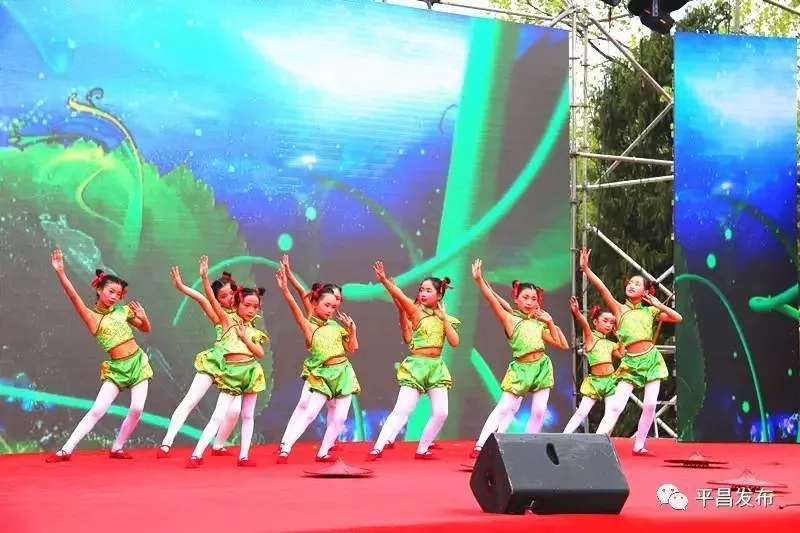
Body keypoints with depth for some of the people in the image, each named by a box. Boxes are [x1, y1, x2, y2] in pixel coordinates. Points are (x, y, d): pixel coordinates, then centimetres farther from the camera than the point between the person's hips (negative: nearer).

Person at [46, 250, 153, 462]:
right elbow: (73, 296, -18)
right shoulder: (92, 316, -3)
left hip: (138, 361, 3)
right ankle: (66, 450, -7)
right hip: (116, 367, -2)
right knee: (97, 410, -11)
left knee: (137, 409, -11)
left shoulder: (123, 310, 6)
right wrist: (60, 272, -31)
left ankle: (117, 448, 8)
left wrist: (143, 318, -5)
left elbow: (146, 329, 18)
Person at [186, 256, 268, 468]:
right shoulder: (228, 320, 3)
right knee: (218, 416, -9)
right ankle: (196, 455, -10)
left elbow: (260, 353, 0)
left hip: (250, 371, 4)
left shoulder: (253, 331, 12)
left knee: (247, 416, 9)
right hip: (230, 372, -4)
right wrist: (205, 278, -21)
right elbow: (212, 300, -10)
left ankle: (244, 456, 16)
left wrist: (245, 337, -10)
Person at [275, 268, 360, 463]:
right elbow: (296, 310, -23)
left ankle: (323, 453, 14)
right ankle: (285, 450, -14)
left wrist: (352, 330, -4)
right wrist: (284, 290, -38)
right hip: (324, 374, -4)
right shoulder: (309, 326, -5)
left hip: (343, 372, 4)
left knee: (340, 417, 1)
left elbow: (352, 348, 13)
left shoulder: (336, 326, 8)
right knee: (310, 413, -13)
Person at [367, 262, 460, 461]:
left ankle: (422, 449, 13)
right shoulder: (416, 311, -2)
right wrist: (384, 280, -34)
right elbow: (400, 296, -19)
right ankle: (378, 448, -13)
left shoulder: (444, 318, 9)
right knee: (402, 410, -12)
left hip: (436, 366, 4)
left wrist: (444, 317, -4)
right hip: (416, 365, -4)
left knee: (441, 413, -3)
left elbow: (454, 342, -3)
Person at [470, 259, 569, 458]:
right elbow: (492, 300, -15)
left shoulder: (539, 324, 12)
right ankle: (480, 446, -14)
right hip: (521, 369, -4)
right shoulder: (510, 319, 0)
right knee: (503, 408, -11)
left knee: (539, 411, -1)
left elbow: (562, 344, 14)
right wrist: (479, 280, -28)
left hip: (541, 367, 4)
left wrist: (550, 323, 7)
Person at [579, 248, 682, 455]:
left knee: (650, 405, -2)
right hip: (630, 363, -2)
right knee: (616, 406, -11)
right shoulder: (619, 309, 2)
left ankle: (639, 445, 12)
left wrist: (658, 305, 0)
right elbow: (602, 288, -10)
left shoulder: (650, 311, 8)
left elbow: (678, 318, 6)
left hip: (651, 359, 2)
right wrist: (586, 269, -21)